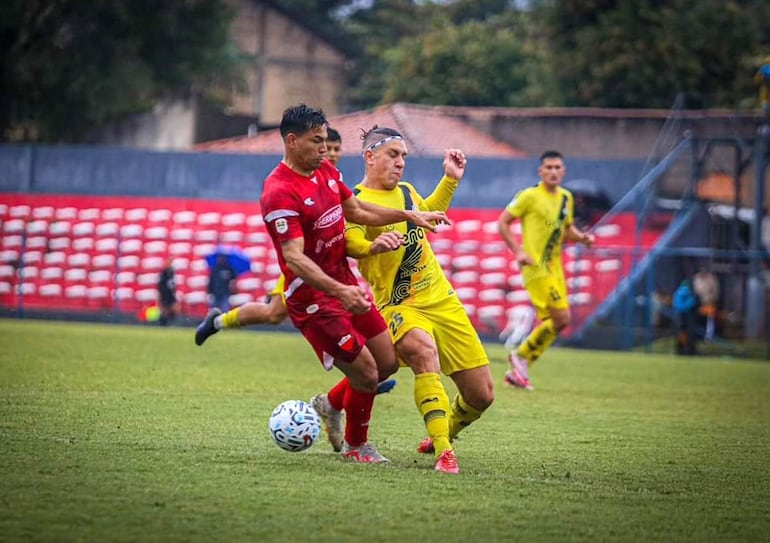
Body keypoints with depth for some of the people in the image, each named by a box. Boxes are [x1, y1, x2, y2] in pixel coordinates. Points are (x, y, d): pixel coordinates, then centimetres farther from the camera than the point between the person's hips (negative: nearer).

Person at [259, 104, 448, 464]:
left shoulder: (326, 171, 5)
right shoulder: (279, 193, -23)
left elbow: (356, 211, 23)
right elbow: (294, 259, -31)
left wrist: (409, 215, 18)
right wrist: (339, 291, -42)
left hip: (347, 287, 9)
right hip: (314, 300, -9)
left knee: (388, 362, 11)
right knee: (366, 375, -6)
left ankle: (331, 404, 35)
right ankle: (355, 446, 20)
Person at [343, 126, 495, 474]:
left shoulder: (405, 191, 12)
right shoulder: (357, 201, -10)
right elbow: (350, 239, -31)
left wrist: (450, 179, 27)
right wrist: (374, 245, -50)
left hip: (442, 300, 7)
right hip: (400, 306, -7)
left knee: (482, 395, 4)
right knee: (424, 352, -39)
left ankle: (442, 433, 36)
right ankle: (443, 452, -38)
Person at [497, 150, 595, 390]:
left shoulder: (566, 197, 12)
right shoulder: (529, 196, -8)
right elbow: (502, 222, -5)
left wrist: (582, 237, 3)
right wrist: (518, 251, -15)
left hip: (554, 266, 8)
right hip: (536, 266, -8)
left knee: (549, 322, 7)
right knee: (561, 317, -15)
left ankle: (518, 370, 18)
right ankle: (521, 357, 0)